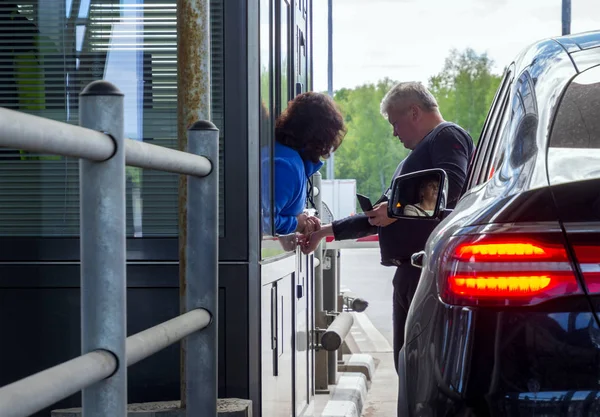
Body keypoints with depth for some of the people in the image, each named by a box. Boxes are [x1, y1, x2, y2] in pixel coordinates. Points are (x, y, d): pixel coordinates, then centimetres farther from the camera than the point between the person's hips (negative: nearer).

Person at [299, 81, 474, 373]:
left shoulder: (448, 136, 1)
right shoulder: (415, 156, 32)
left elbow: (453, 183, -20)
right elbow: (381, 218, 35)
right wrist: (328, 231, 32)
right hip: (409, 271, 11)